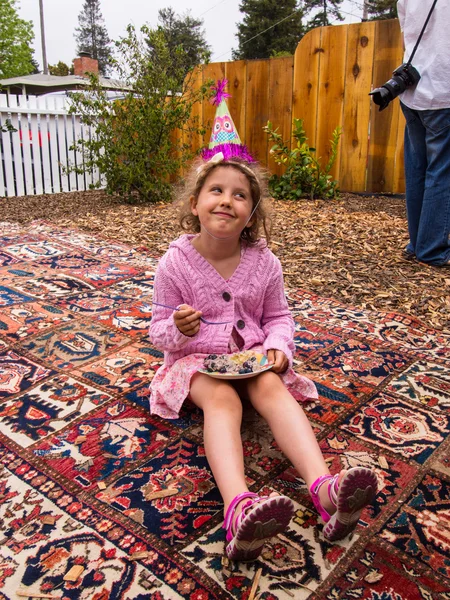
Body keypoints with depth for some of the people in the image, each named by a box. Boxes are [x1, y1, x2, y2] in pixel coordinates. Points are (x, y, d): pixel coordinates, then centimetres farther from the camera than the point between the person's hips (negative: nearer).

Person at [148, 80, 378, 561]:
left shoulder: (264, 262, -2)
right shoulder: (176, 261, -8)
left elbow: (278, 316, 7)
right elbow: (160, 330, -2)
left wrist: (276, 347, -14)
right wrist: (178, 328, -26)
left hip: (251, 355, 2)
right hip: (196, 357, -2)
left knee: (273, 388, -29)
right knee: (222, 398, -32)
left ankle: (324, 486, -46)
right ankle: (238, 506, -55)